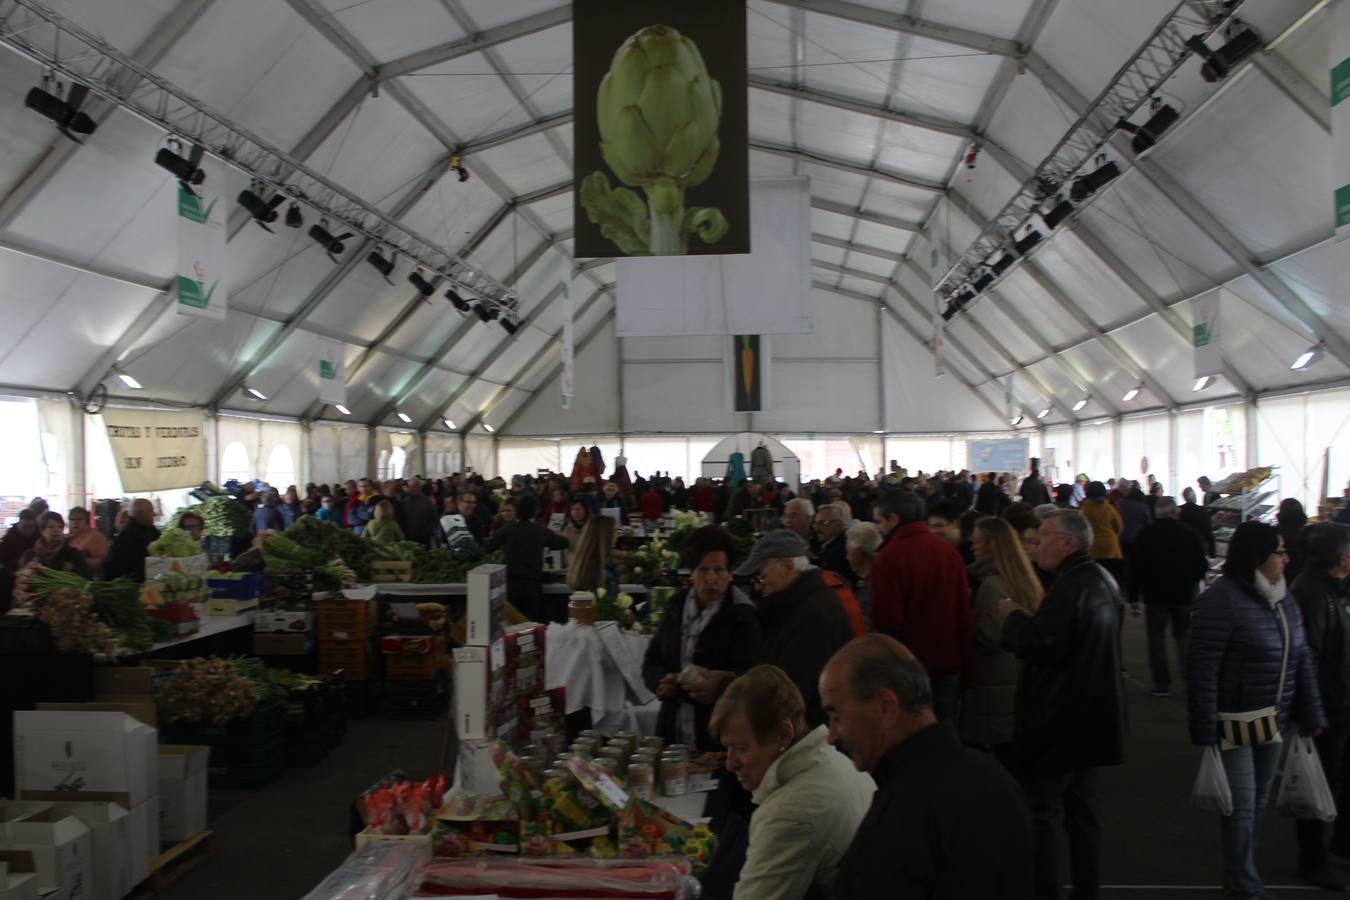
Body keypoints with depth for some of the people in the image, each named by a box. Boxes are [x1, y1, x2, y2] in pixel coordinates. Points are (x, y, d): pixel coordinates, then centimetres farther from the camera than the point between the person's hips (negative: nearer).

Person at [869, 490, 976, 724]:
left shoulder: (887, 557, -16)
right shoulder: (949, 551, 0)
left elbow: (886, 619, -18)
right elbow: (965, 613, 3)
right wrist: (969, 670, 9)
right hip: (949, 662, 5)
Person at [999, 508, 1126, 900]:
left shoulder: (1072, 586, -22)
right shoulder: (1101, 579, 12)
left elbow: (1038, 646, -27)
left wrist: (1013, 616, -10)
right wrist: (1024, 620, 12)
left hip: (1060, 720, -10)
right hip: (1090, 716, 10)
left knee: (1039, 810, -3)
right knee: (1082, 808, 17)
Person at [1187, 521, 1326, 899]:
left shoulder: (1284, 600, 5)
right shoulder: (1221, 601, -18)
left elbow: (1302, 660, 12)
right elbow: (1202, 669, -19)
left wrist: (1311, 715, 10)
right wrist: (1205, 732, -19)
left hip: (1273, 722, 7)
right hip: (1235, 724, -7)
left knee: (1257, 803, 18)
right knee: (1241, 807, 2)